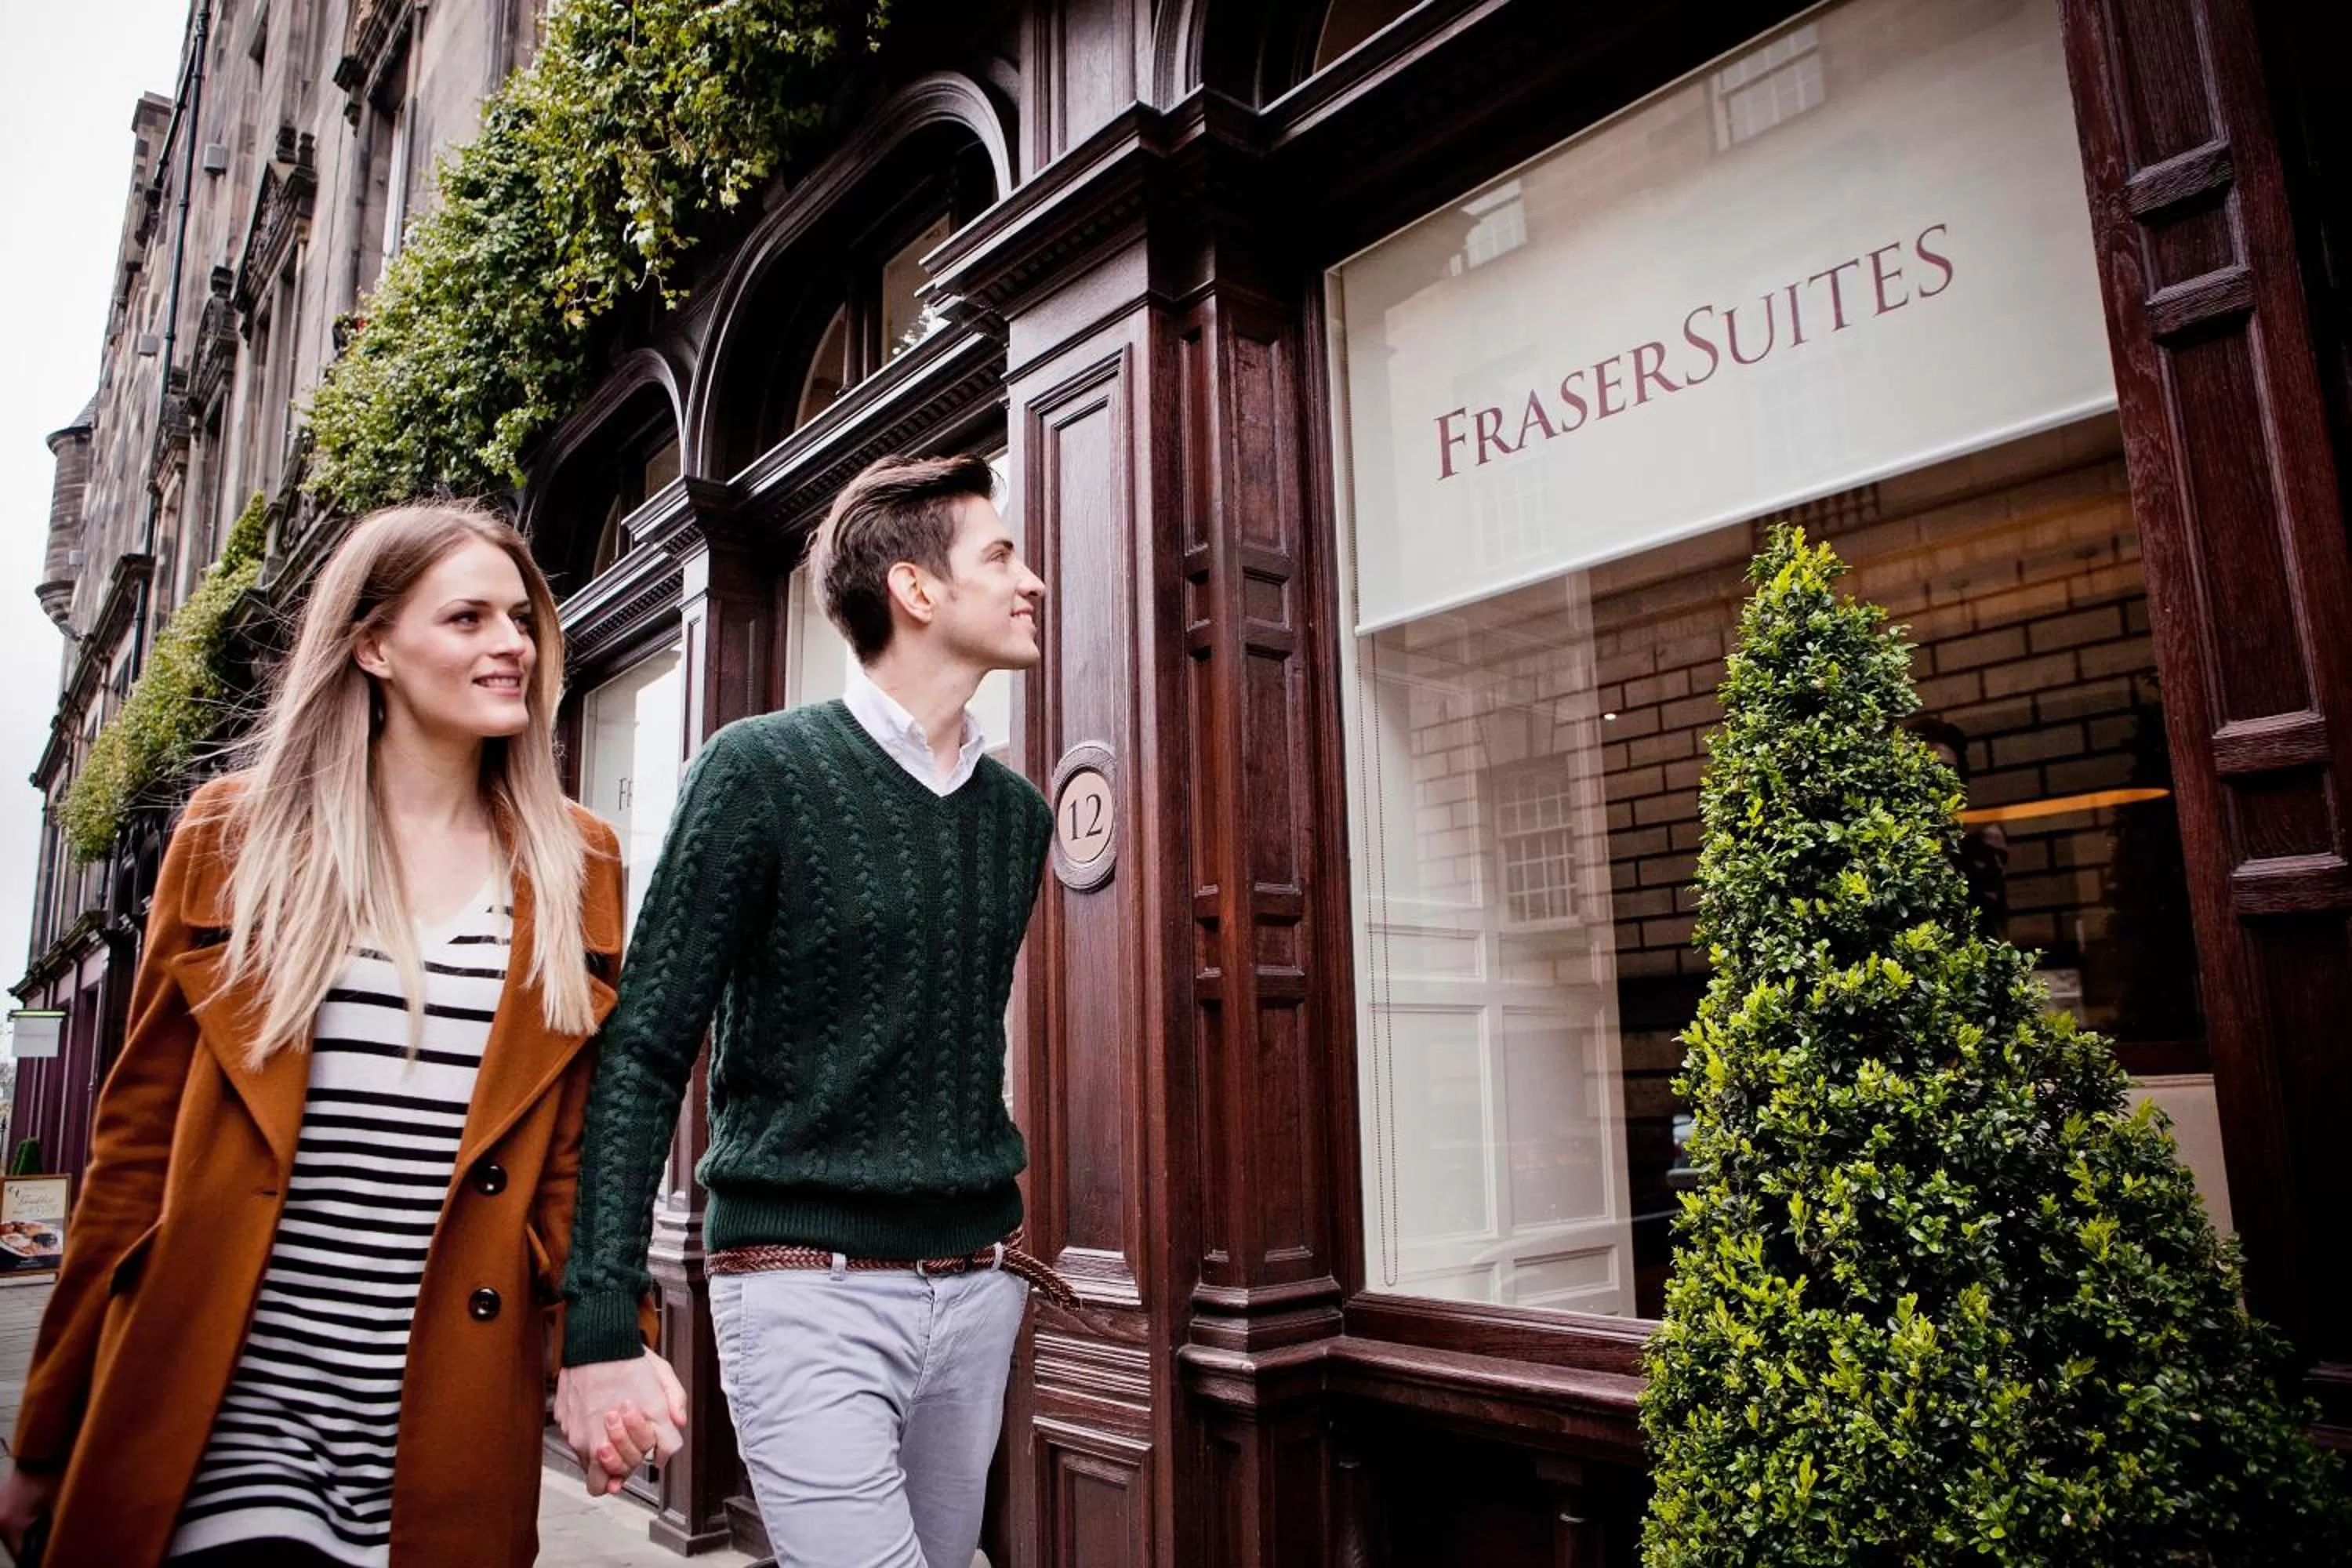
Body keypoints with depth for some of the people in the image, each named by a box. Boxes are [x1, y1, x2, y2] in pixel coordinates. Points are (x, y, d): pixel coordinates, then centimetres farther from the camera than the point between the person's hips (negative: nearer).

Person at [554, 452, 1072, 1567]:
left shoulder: (1017, 811, 8)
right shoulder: (765, 770, -9)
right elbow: (641, 1055, -10)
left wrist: (989, 1244, 15)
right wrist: (599, 1327, -15)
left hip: (977, 1286, 6)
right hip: (808, 1288, -5)